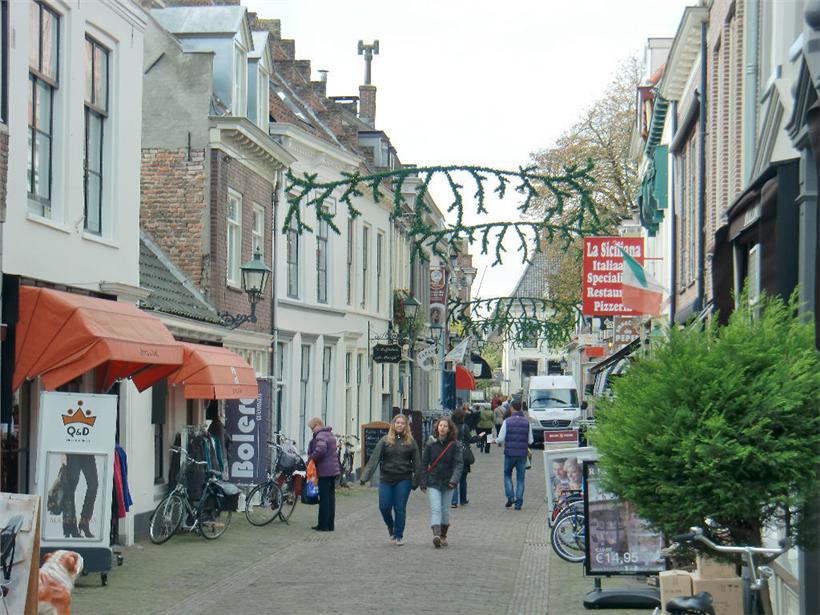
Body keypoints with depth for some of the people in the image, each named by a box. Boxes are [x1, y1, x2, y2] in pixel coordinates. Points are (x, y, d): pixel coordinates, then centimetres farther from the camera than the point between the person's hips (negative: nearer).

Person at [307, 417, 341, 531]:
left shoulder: (321, 436, -13)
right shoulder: (330, 434, 18)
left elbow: (320, 449, -31)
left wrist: (311, 458, -15)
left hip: (324, 471, -10)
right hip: (333, 470, 10)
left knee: (324, 498, -5)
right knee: (331, 498, 12)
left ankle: (323, 525, -2)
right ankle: (330, 525, 16)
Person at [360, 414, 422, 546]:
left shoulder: (410, 442, 3)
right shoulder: (385, 440, 1)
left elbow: (417, 462, 4)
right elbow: (374, 458, -5)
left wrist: (415, 481, -1)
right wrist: (365, 476, -13)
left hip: (403, 480, 0)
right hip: (386, 479, 0)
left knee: (400, 508, 0)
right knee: (384, 507, 0)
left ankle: (398, 535, 13)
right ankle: (390, 527, 30)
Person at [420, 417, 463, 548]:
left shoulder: (454, 445, -3)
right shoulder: (431, 444, -2)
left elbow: (459, 463, -8)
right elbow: (424, 463, 2)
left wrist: (454, 480, -22)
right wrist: (423, 483, -1)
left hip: (447, 483, 1)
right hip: (433, 483, -1)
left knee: (445, 510, 10)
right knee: (435, 509, -14)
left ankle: (443, 536, 24)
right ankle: (436, 535, -26)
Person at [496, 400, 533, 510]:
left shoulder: (507, 422, -7)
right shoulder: (527, 422, 0)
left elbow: (501, 439, -8)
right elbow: (530, 441, 2)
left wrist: (496, 441, 14)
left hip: (509, 453, -1)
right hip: (522, 454, 1)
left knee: (507, 475, 17)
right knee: (520, 478, 8)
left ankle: (510, 497, 1)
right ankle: (518, 503, 6)